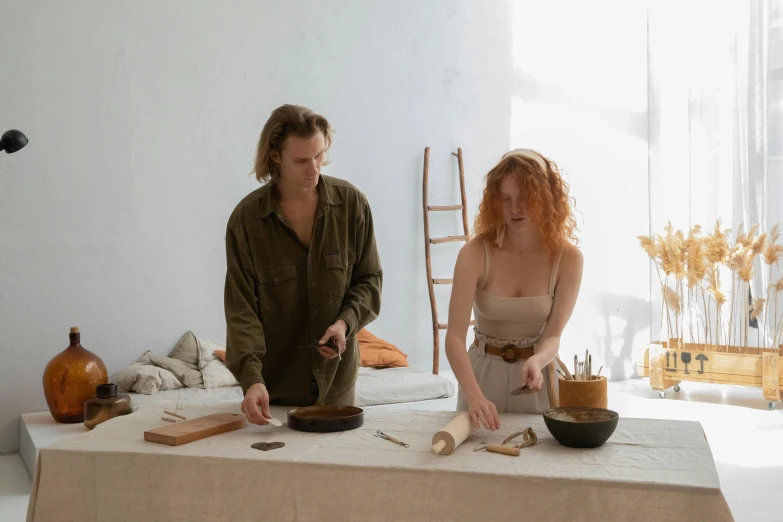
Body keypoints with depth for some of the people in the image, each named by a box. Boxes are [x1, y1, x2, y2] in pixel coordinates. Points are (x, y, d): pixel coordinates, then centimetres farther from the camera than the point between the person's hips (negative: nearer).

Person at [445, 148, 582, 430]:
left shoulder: (567, 258, -14)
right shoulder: (475, 253, -19)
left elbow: (553, 335, -14)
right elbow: (455, 336, -24)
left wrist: (536, 362, -36)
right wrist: (474, 395, -39)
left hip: (537, 369, 1)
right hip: (483, 373, -1)